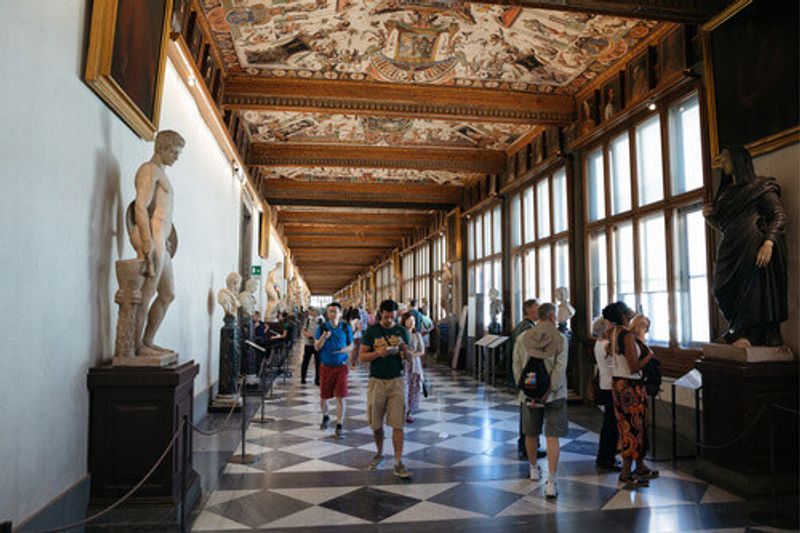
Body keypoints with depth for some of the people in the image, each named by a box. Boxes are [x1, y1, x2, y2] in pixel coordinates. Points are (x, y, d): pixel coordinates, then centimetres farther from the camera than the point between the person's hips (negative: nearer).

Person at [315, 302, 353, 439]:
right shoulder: (322, 327, -2)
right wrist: (324, 337, -22)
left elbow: (351, 345, 8)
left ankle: (339, 427, 1)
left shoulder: (346, 328, 0)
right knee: (323, 397, 12)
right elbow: (316, 347, -3)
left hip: (341, 366, -1)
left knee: (340, 398, -6)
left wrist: (344, 350, -14)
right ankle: (325, 417, 41)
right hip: (326, 366, 1)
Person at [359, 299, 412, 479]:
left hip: (396, 380, 0)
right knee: (376, 423, 9)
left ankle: (398, 463, 1)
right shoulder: (371, 331, -1)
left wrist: (403, 347, -14)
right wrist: (378, 353, -20)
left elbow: (408, 358, 8)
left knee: (397, 424, -4)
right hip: (376, 381, 0)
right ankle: (379, 454, 32)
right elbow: (362, 357, -1)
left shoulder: (402, 331, 5)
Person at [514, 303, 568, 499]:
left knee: (531, 434, 19)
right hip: (554, 395, -2)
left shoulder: (523, 338, 0)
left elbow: (517, 367, -2)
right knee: (552, 437, 0)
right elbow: (560, 369, -14)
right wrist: (548, 393, -14)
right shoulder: (560, 339, -7)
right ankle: (551, 481, -5)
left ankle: (534, 468, 38)